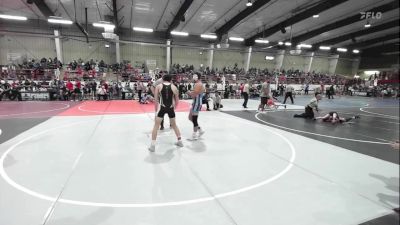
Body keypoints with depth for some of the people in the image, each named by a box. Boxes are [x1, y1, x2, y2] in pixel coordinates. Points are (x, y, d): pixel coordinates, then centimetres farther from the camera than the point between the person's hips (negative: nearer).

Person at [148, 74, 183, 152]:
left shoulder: (158, 86, 4)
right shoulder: (174, 87, 6)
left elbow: (155, 99, -1)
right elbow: (177, 101, 9)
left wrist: (157, 107, 10)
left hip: (162, 107, -2)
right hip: (171, 108, 2)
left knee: (156, 125, 8)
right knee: (174, 125, 22)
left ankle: (152, 146, 6)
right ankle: (180, 141, 32)